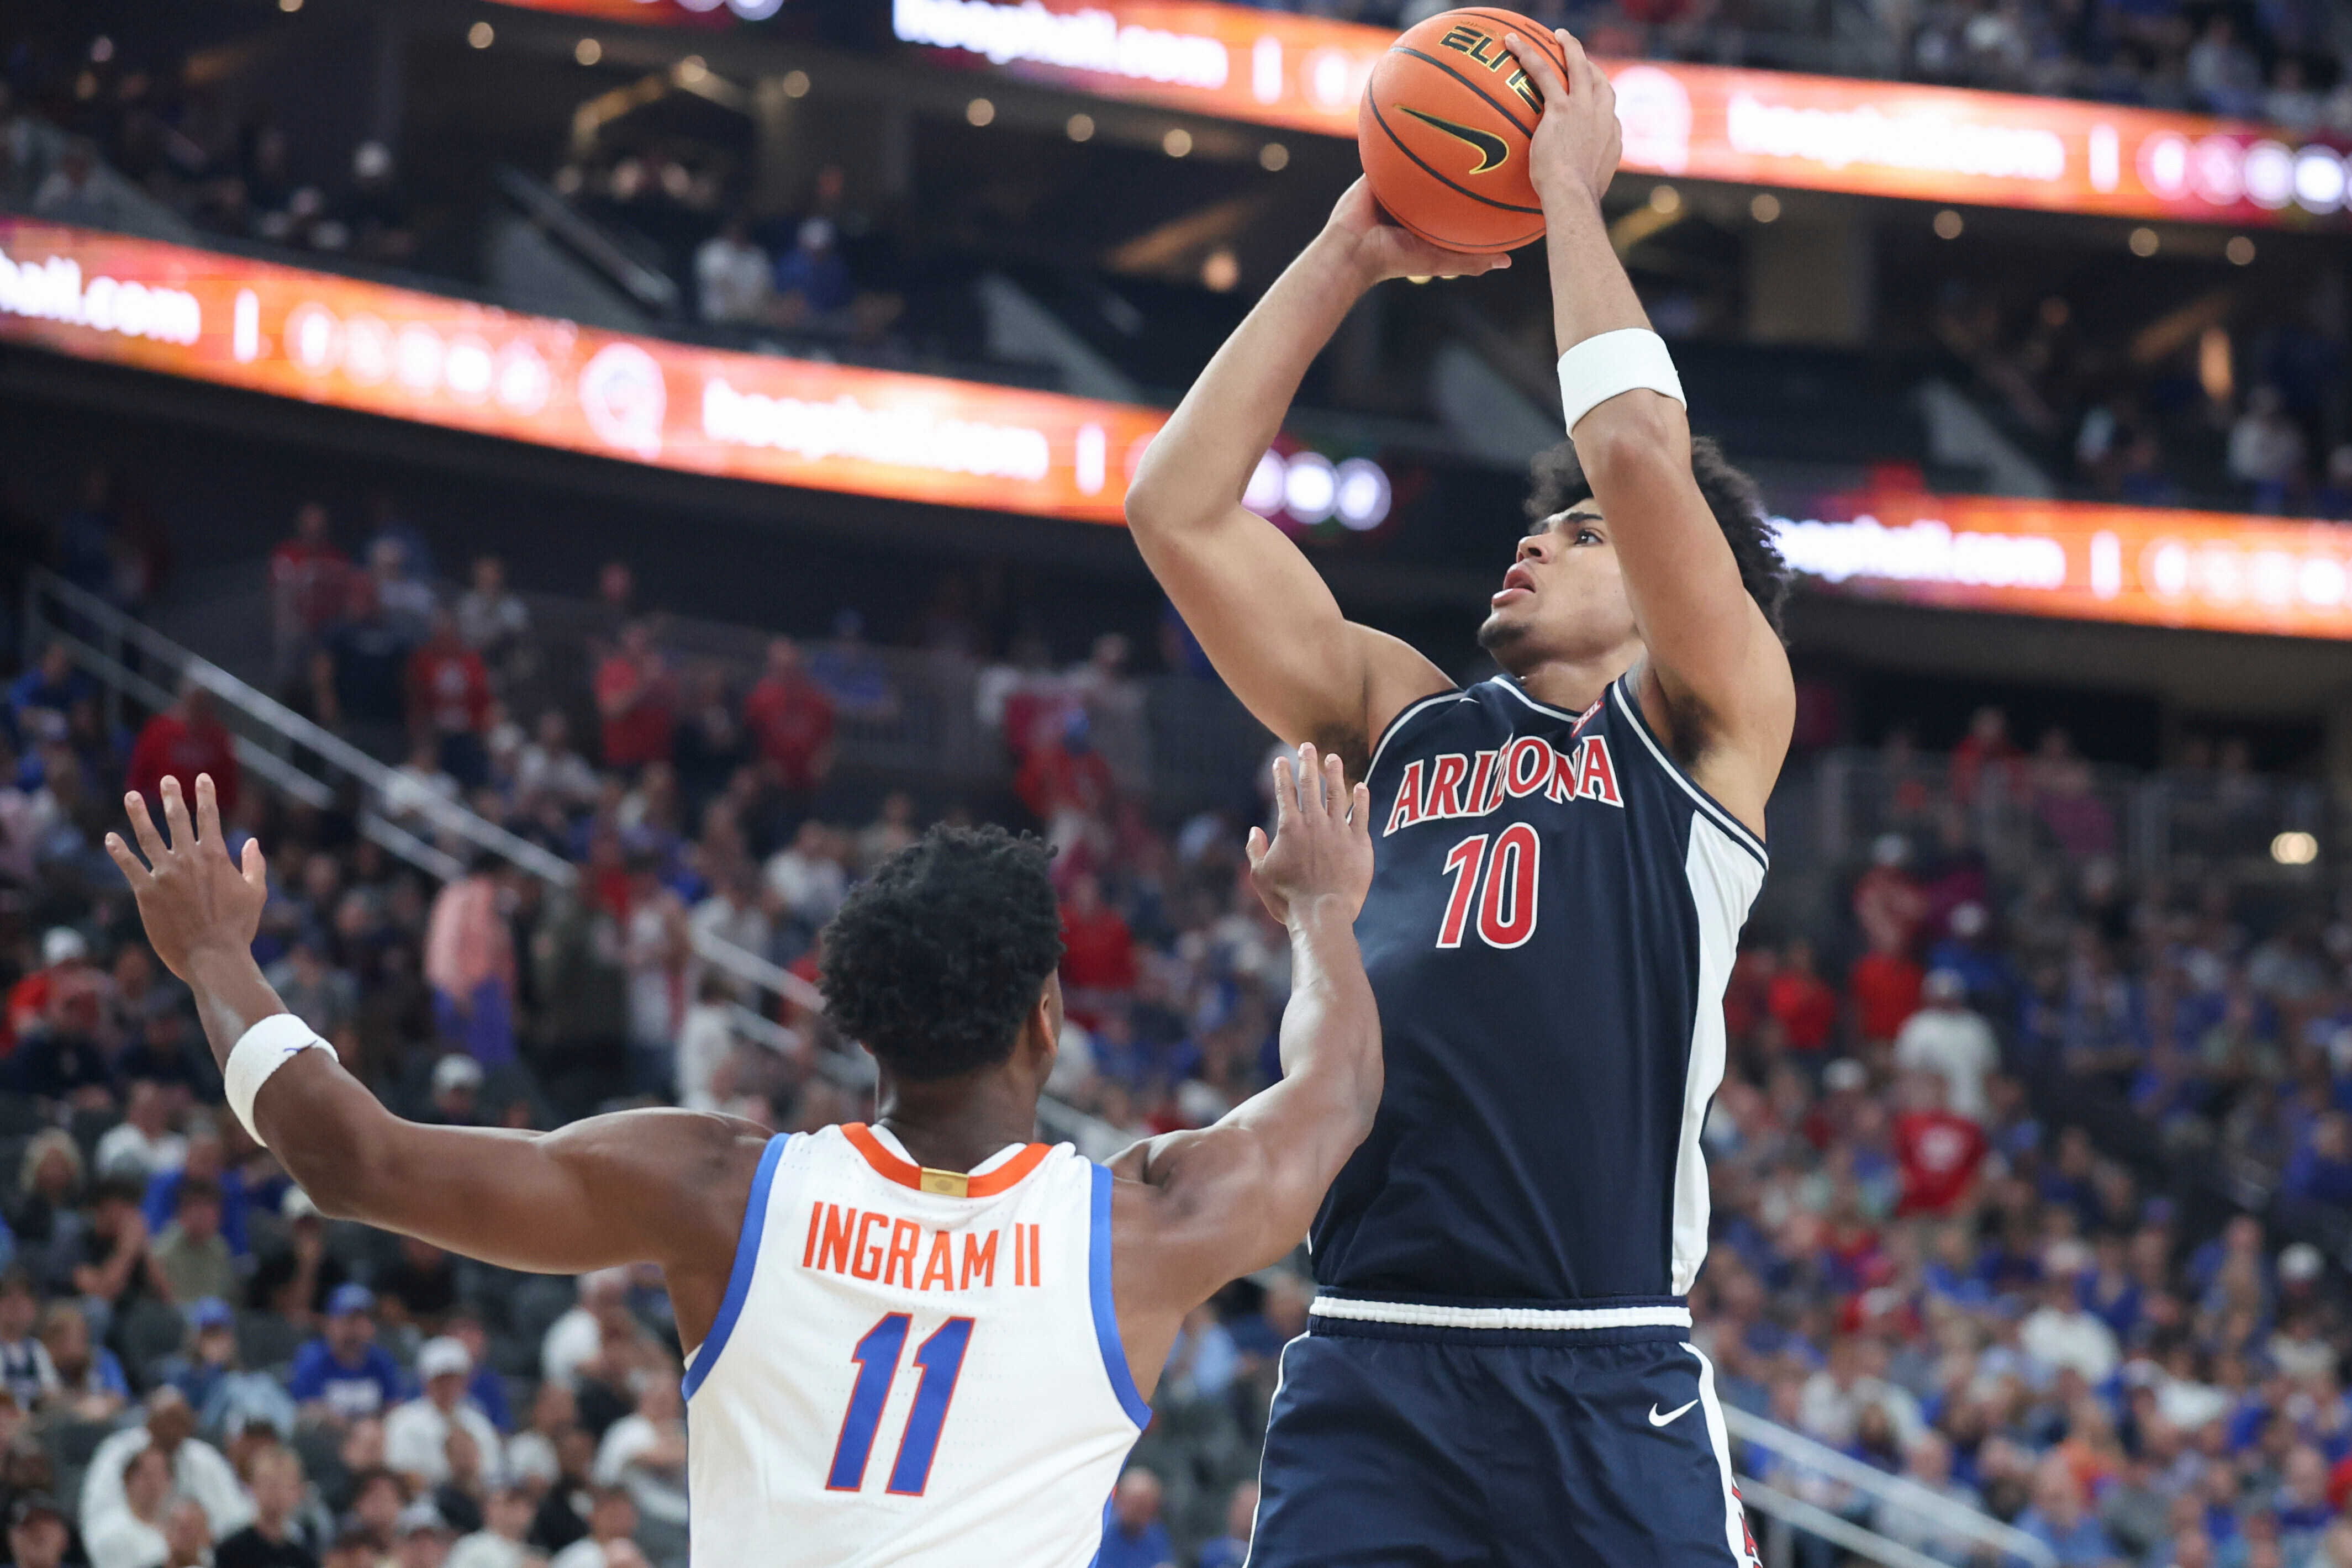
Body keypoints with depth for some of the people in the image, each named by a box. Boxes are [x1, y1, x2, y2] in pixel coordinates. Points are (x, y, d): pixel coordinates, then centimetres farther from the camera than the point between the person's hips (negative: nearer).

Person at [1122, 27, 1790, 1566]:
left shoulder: (1712, 720, 9)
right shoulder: (1406, 720, 21)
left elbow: (1641, 449, -6)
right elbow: (1182, 508, 17)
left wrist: (1571, 192, 7)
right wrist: (1343, 257, 18)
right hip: (1367, 1372, 3)